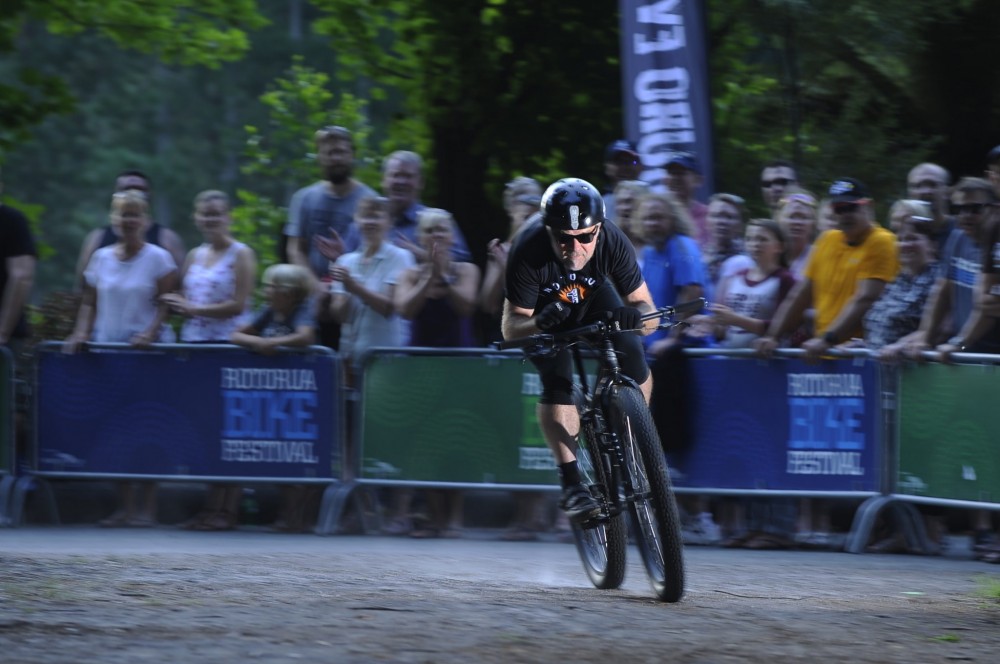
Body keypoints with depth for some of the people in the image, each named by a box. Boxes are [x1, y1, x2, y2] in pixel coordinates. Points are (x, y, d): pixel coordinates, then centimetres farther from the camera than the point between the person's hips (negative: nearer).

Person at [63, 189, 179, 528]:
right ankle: (124, 506, 4)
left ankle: (147, 506, -3)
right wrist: (81, 333, -2)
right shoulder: (101, 258, 12)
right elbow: (89, 301, 14)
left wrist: (150, 333, -19)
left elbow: (166, 303, -5)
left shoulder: (158, 258, 0)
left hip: (148, 351, -4)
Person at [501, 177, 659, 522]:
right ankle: (572, 486, -22)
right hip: (542, 308, -2)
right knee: (557, 381, -25)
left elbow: (647, 309, -27)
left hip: (592, 297, 2)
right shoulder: (528, 251, -37)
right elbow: (511, 327, -31)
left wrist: (634, 316, -52)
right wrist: (538, 323, -54)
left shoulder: (612, 242, -33)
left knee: (632, 361, -18)